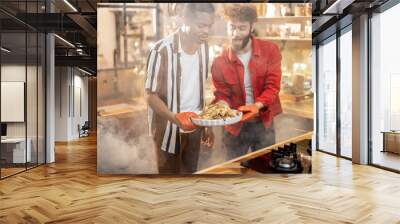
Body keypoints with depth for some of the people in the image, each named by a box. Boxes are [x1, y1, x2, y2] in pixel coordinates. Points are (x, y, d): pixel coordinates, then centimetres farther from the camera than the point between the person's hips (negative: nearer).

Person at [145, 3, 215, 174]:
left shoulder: (203, 46, 0)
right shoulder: (162, 51, -20)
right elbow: (150, 95, -15)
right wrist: (176, 118, -31)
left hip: (195, 126, 6)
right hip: (169, 129, -5)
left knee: (190, 171, 18)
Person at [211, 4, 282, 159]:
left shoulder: (270, 50, -8)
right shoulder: (219, 62, -9)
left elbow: (272, 86, -12)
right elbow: (222, 95, -6)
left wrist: (257, 105, -30)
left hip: (263, 124, 0)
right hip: (235, 126, 0)